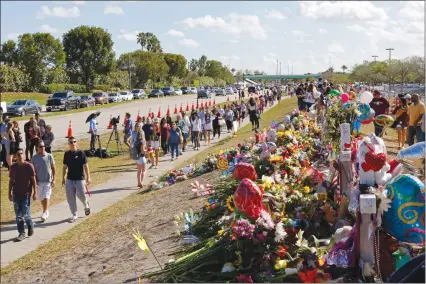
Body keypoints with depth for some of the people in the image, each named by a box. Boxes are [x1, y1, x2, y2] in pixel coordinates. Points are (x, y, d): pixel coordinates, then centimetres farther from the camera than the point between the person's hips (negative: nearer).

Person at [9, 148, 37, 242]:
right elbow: (11, 181, 9)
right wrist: (10, 193, 7)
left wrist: (35, 193, -7)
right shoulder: (13, 167, 3)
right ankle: (21, 233, 11)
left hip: (26, 194, -3)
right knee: (18, 215, 4)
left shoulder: (29, 166, -7)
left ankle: (31, 226, 22)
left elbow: (33, 180, -4)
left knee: (25, 214, -6)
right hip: (16, 194, 3)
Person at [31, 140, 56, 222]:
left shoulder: (49, 156, -5)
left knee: (46, 197, -8)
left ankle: (44, 213, -4)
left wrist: (54, 179, -4)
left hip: (48, 180, -2)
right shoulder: (34, 158, -3)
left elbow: (53, 168, 0)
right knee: (40, 197, 12)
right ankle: (46, 211, 32)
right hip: (39, 181, 2)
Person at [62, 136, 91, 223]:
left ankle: (86, 206, 34)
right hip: (69, 179, 4)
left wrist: (88, 177, -13)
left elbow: (85, 166, -8)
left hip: (80, 179, -4)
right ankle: (74, 215, 16)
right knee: (70, 198, 3)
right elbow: (65, 166, 13)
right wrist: (63, 178, 13)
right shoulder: (66, 154, 5)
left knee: (81, 195, 1)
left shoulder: (81, 153, -8)